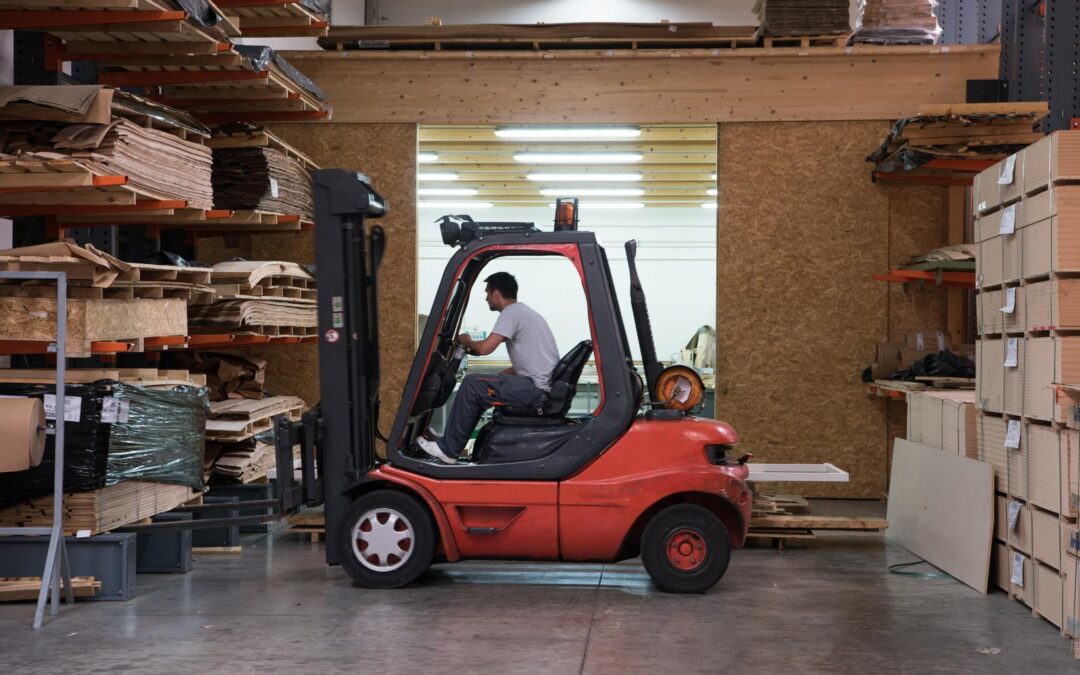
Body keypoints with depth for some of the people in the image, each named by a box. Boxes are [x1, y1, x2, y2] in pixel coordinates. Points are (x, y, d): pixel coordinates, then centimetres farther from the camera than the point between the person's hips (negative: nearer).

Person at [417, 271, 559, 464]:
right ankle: (453, 443, 18)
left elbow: (485, 348, -18)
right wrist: (495, 377, 18)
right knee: (480, 388, 18)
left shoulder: (511, 312, -9)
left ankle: (447, 449, -3)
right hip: (543, 386, 10)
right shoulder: (525, 312, 22)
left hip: (536, 389, -10)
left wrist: (466, 341, 4)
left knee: (472, 384, -9)